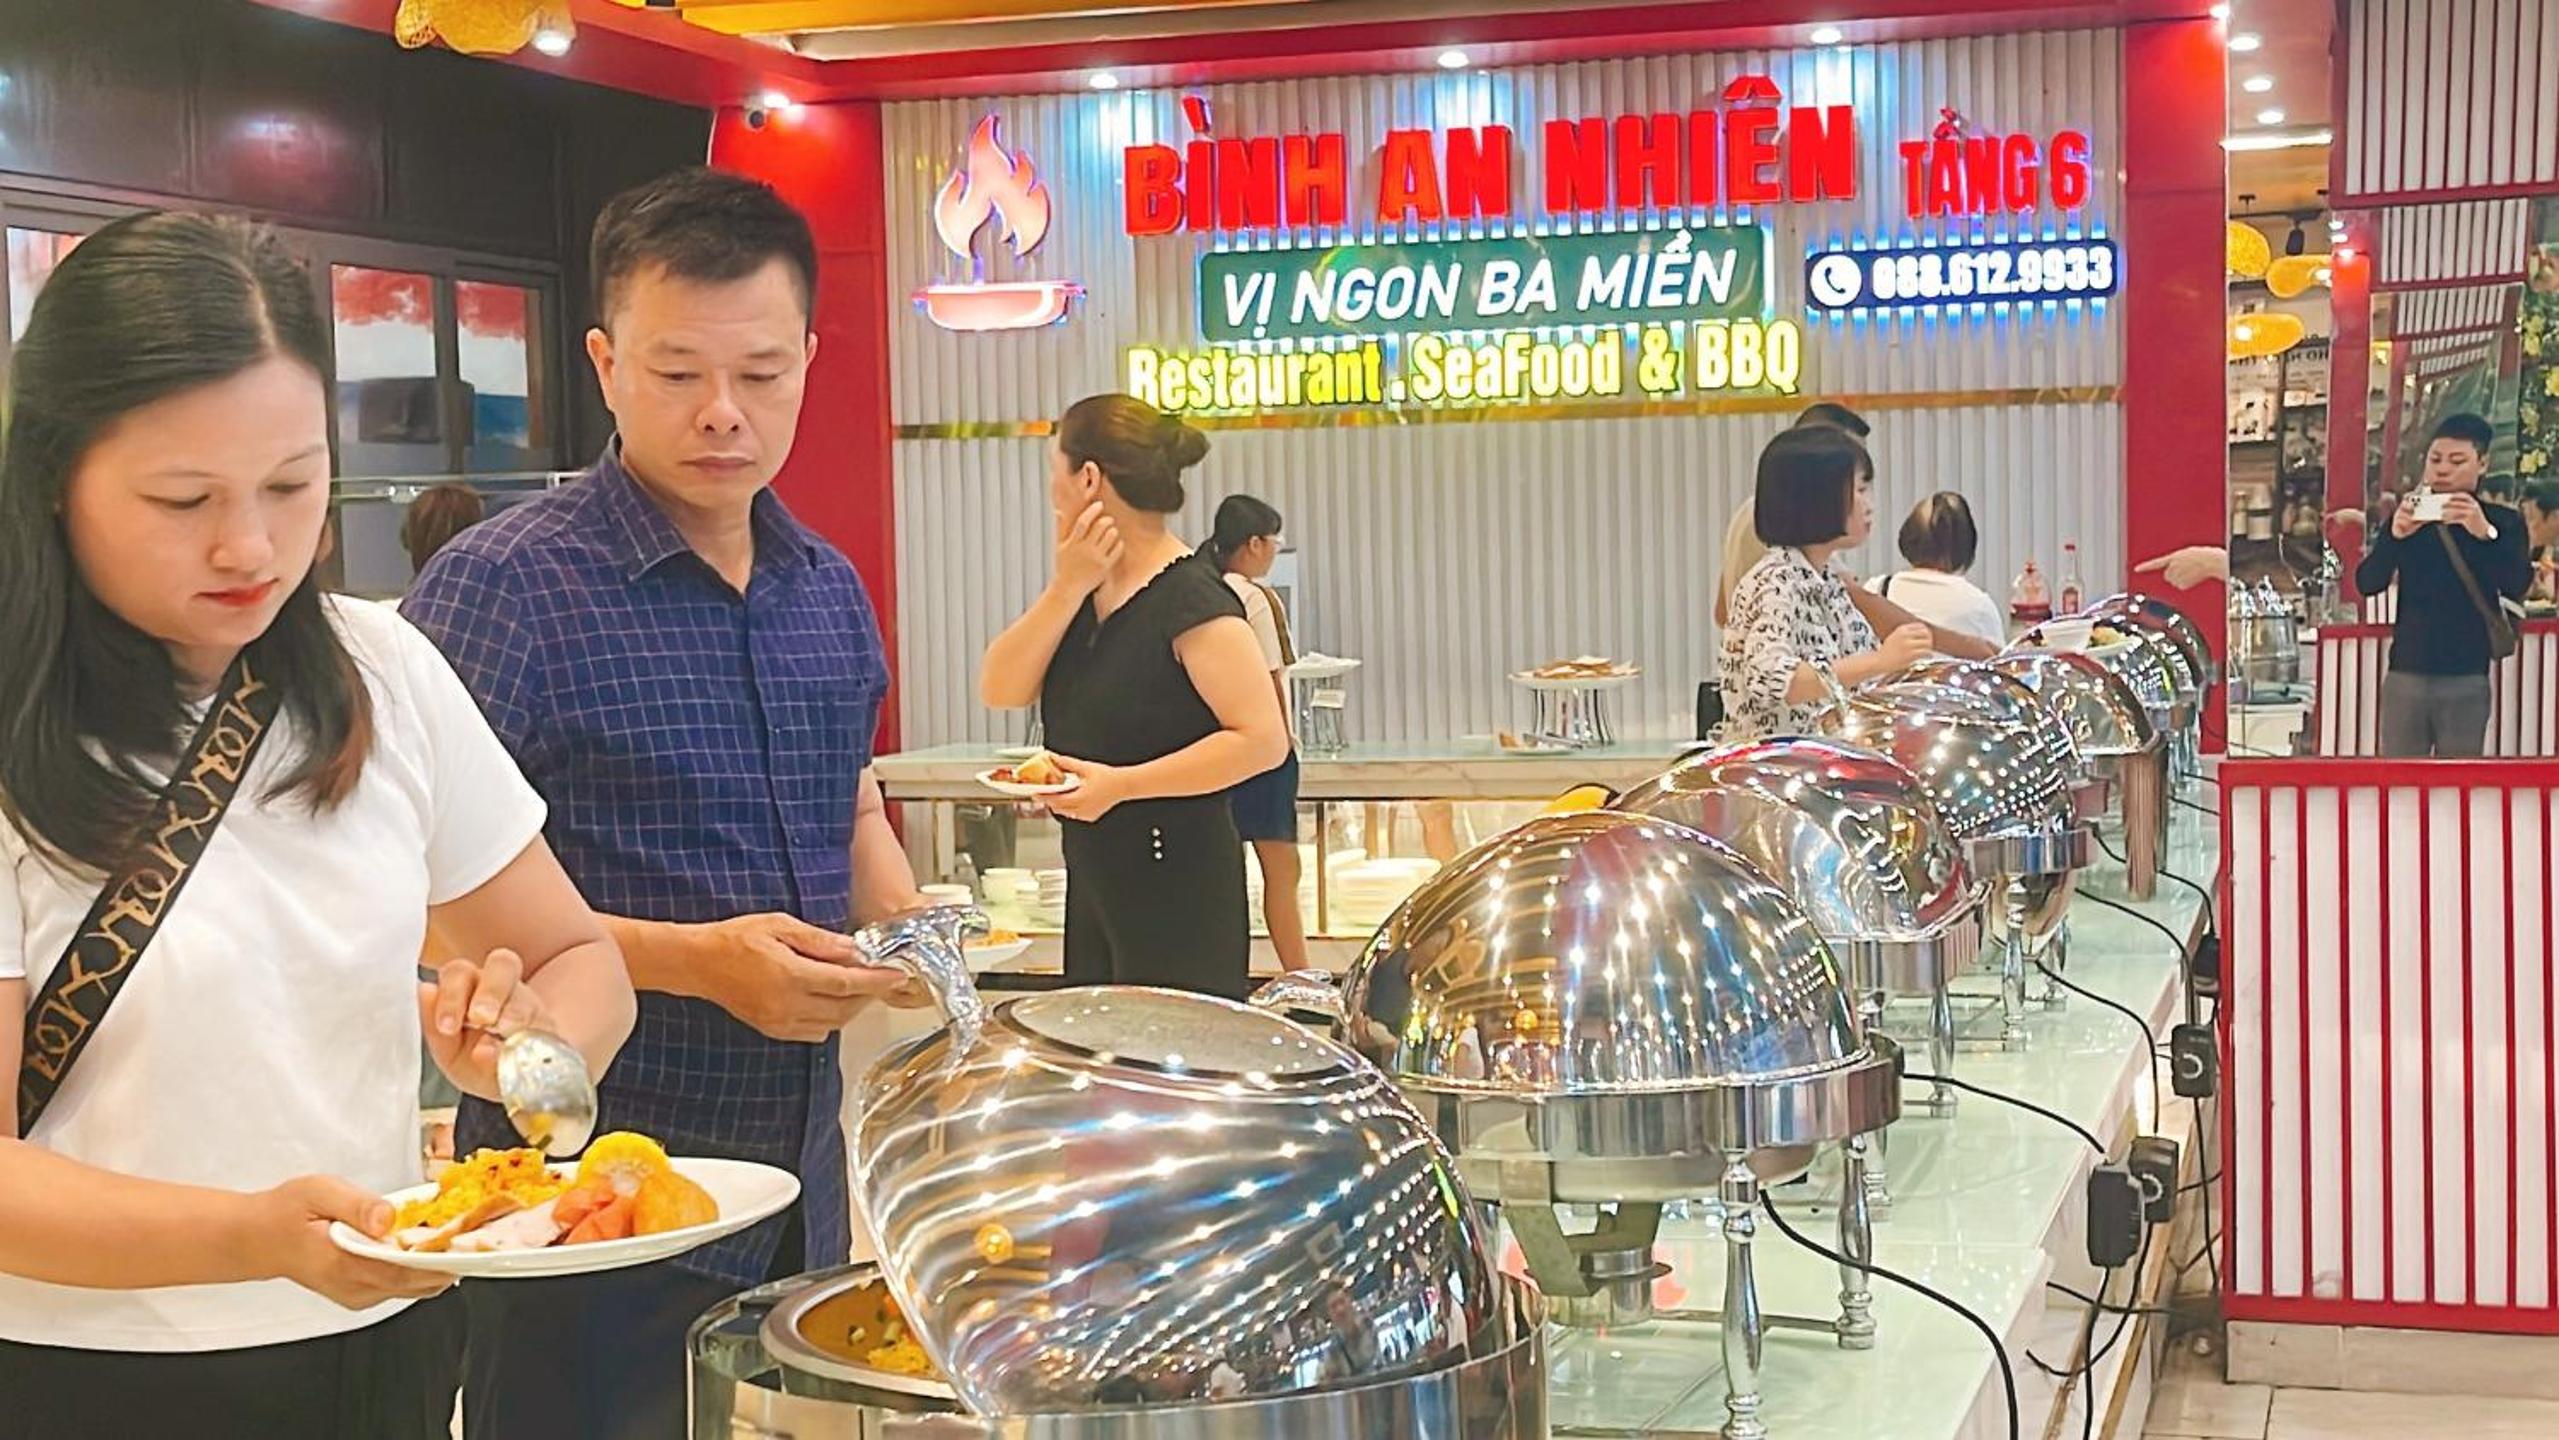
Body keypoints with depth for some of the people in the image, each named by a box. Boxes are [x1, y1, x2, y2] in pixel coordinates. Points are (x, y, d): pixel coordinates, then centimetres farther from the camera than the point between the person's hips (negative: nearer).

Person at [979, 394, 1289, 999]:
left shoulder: (1192, 599, -15)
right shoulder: (1085, 592, 12)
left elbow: (1263, 739, -20)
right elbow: (1000, 690, 2)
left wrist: (1121, 784, -22)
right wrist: (1067, 586, -8)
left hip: (1177, 885, -9)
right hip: (1094, 877, 9)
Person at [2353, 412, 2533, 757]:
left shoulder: (2503, 522, 3)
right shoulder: (2408, 516, 7)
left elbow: (2516, 586, -12)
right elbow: (2367, 583, -3)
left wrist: (2485, 534, -28)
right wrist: (2394, 536, -21)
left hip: (2466, 679, -1)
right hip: (2406, 673, 1)